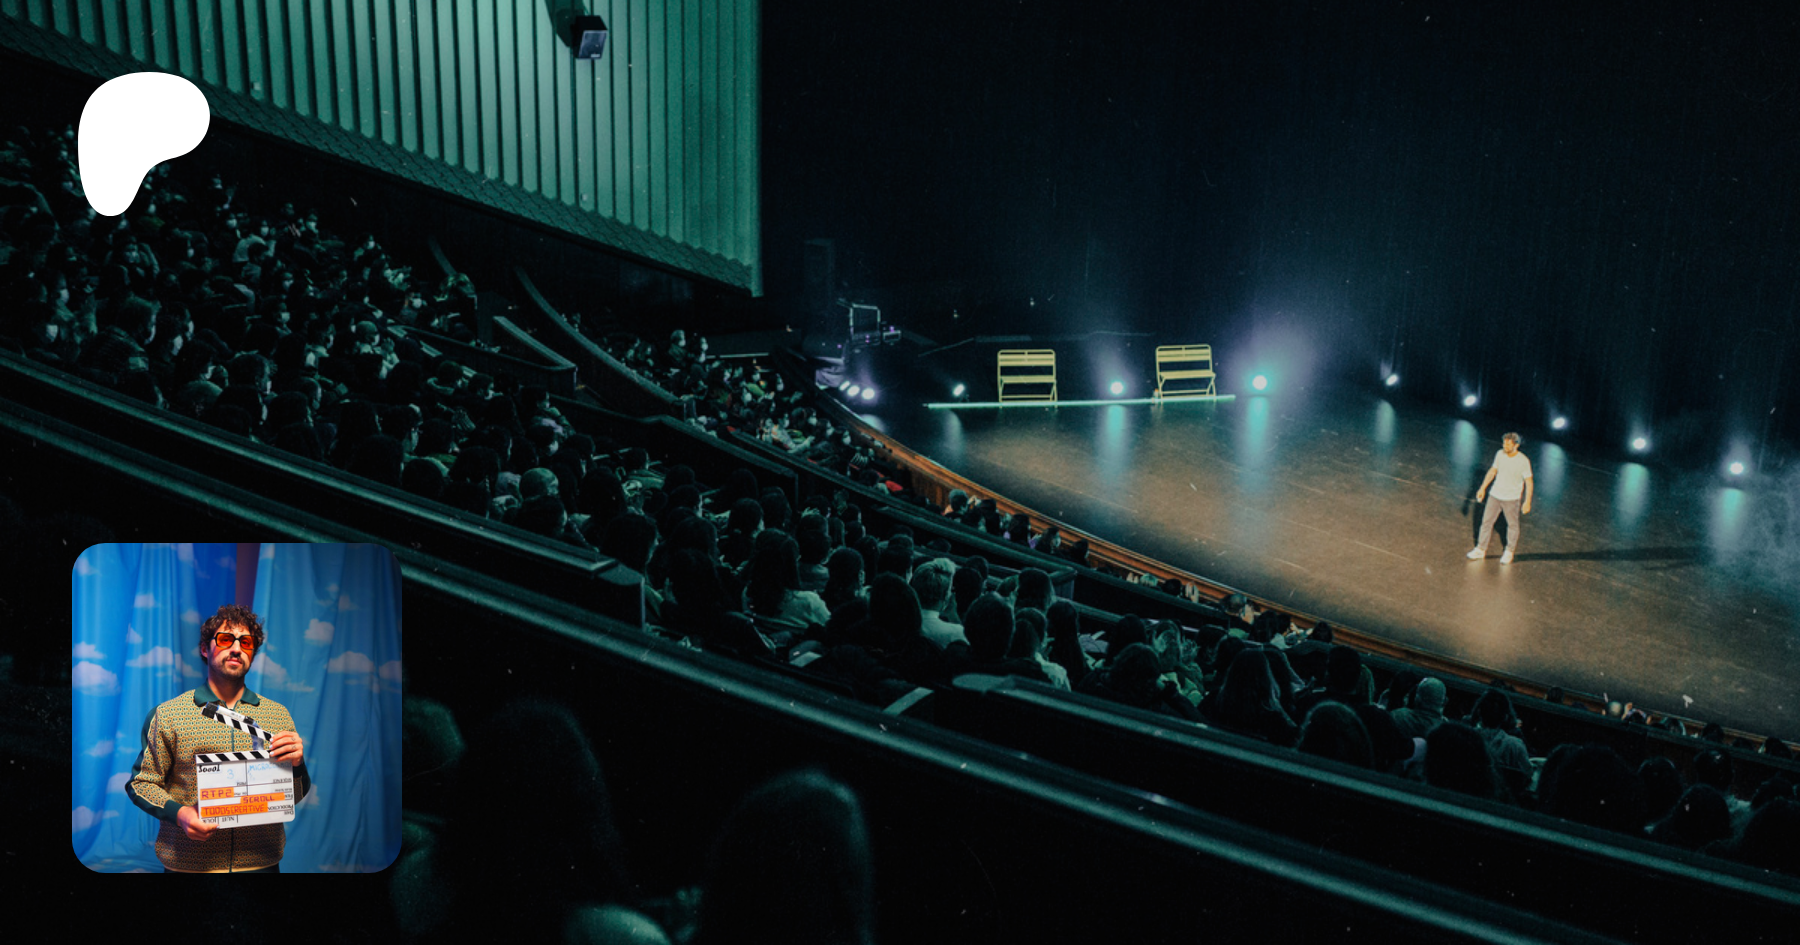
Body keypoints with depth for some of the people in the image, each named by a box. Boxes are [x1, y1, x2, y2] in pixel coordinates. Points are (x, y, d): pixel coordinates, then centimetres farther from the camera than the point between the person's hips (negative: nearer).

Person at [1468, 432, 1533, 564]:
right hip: (1495, 495, 4)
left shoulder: (1523, 461, -18)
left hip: (1512, 499, -4)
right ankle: (1481, 549, 20)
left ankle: (1509, 552, 28)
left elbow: (1528, 482, -11)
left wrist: (1527, 502, -13)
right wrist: (1483, 488, 12)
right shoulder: (1500, 454, -5)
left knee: (1513, 525, 10)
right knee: (1486, 521, 8)